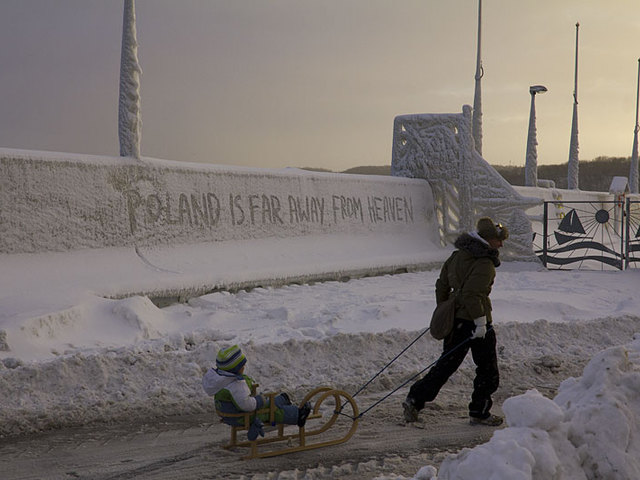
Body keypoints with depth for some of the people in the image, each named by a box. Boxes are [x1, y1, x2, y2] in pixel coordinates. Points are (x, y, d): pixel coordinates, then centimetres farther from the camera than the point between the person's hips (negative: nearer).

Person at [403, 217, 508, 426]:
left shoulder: (458, 255, 9)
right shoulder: (484, 263, -17)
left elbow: (442, 284, 14)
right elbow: (472, 293, -26)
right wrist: (481, 321, -21)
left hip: (455, 318, 8)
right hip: (473, 320, -8)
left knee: (446, 364, 14)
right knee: (487, 370, 8)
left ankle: (415, 399, 8)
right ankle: (479, 413, 15)